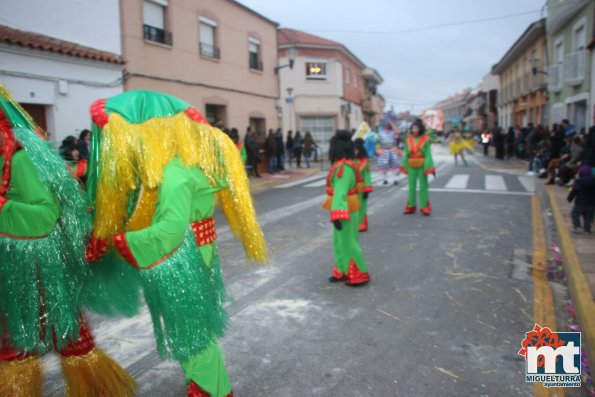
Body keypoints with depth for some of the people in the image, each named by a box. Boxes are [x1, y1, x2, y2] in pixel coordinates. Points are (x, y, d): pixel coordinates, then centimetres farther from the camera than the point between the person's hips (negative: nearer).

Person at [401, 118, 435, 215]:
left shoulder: (425, 139, -7)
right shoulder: (409, 139, 1)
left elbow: (428, 153, -9)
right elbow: (406, 154, 7)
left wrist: (430, 168, -13)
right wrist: (404, 166, 8)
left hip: (422, 166, -3)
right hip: (411, 166, 3)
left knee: (423, 186, 4)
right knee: (411, 186, 10)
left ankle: (424, 207, 11)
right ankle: (411, 206, 19)